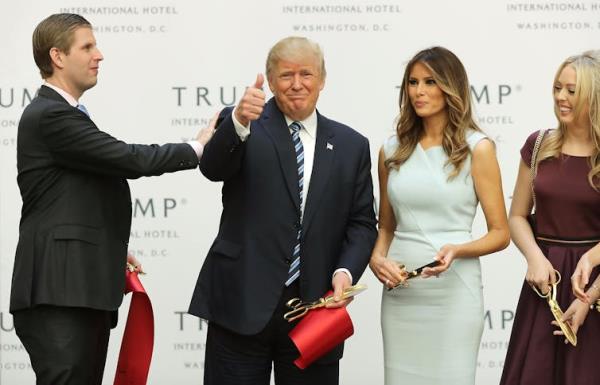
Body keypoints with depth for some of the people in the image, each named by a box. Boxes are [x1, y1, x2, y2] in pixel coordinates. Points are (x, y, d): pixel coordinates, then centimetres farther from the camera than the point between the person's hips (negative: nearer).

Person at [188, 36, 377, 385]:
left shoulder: (351, 145, 11)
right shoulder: (239, 126, 2)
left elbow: (362, 222, 10)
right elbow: (213, 167, -18)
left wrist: (346, 272, -9)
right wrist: (239, 121, -38)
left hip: (315, 305, 3)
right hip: (242, 304, -2)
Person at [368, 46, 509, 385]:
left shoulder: (477, 147, -3)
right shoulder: (393, 150, 8)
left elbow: (500, 233, -2)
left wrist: (456, 250, -19)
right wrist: (377, 258, -4)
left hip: (453, 291, -3)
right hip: (400, 291, 4)